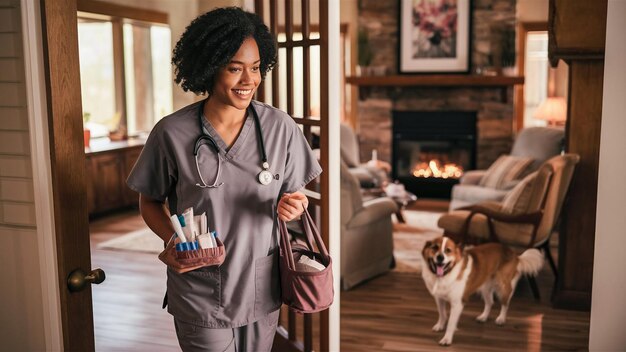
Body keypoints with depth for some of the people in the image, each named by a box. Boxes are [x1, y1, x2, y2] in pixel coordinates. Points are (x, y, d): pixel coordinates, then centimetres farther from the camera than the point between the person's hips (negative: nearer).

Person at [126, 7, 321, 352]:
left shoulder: (280, 127, -6)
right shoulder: (171, 133, -12)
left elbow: (293, 195, 5)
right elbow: (150, 202, 2)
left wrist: (292, 206, -17)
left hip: (262, 291, 3)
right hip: (199, 295, -2)